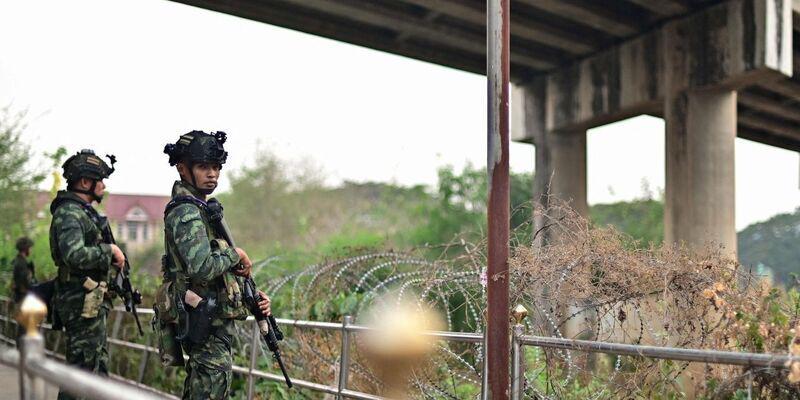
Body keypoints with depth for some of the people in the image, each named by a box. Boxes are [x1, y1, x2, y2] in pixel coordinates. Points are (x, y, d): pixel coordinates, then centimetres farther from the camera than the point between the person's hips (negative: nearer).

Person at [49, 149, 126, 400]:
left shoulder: (84, 211, 16)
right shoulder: (69, 213, -16)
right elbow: (75, 255, -30)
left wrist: (112, 257, 9)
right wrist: (109, 249, -19)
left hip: (93, 303, 10)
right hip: (83, 303, -10)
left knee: (98, 367, 17)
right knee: (84, 368, -5)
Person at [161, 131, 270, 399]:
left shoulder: (199, 209, 15)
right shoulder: (185, 213, -16)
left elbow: (220, 267, 18)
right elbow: (202, 267, -31)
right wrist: (235, 254, -14)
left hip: (212, 321, 10)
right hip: (208, 325, -10)